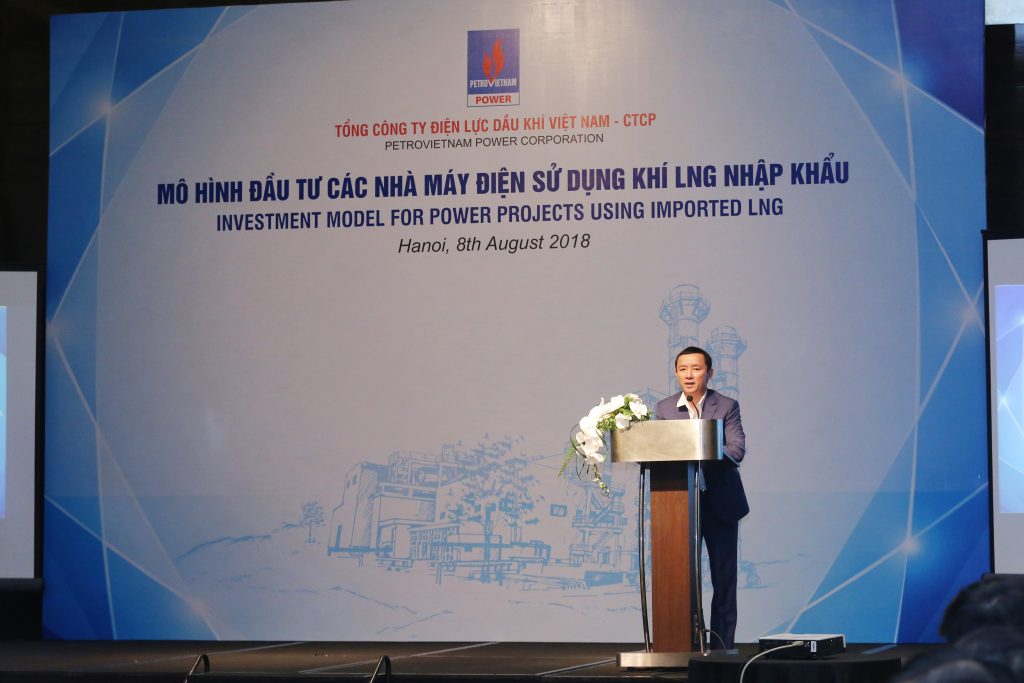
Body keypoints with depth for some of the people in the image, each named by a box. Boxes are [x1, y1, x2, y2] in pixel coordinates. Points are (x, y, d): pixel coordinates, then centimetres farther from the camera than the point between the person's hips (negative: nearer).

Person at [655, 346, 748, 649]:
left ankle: (722, 645, 10)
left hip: (720, 502, -1)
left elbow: (736, 450, -14)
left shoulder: (727, 406, -2)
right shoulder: (664, 408, 6)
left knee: (724, 577, 3)